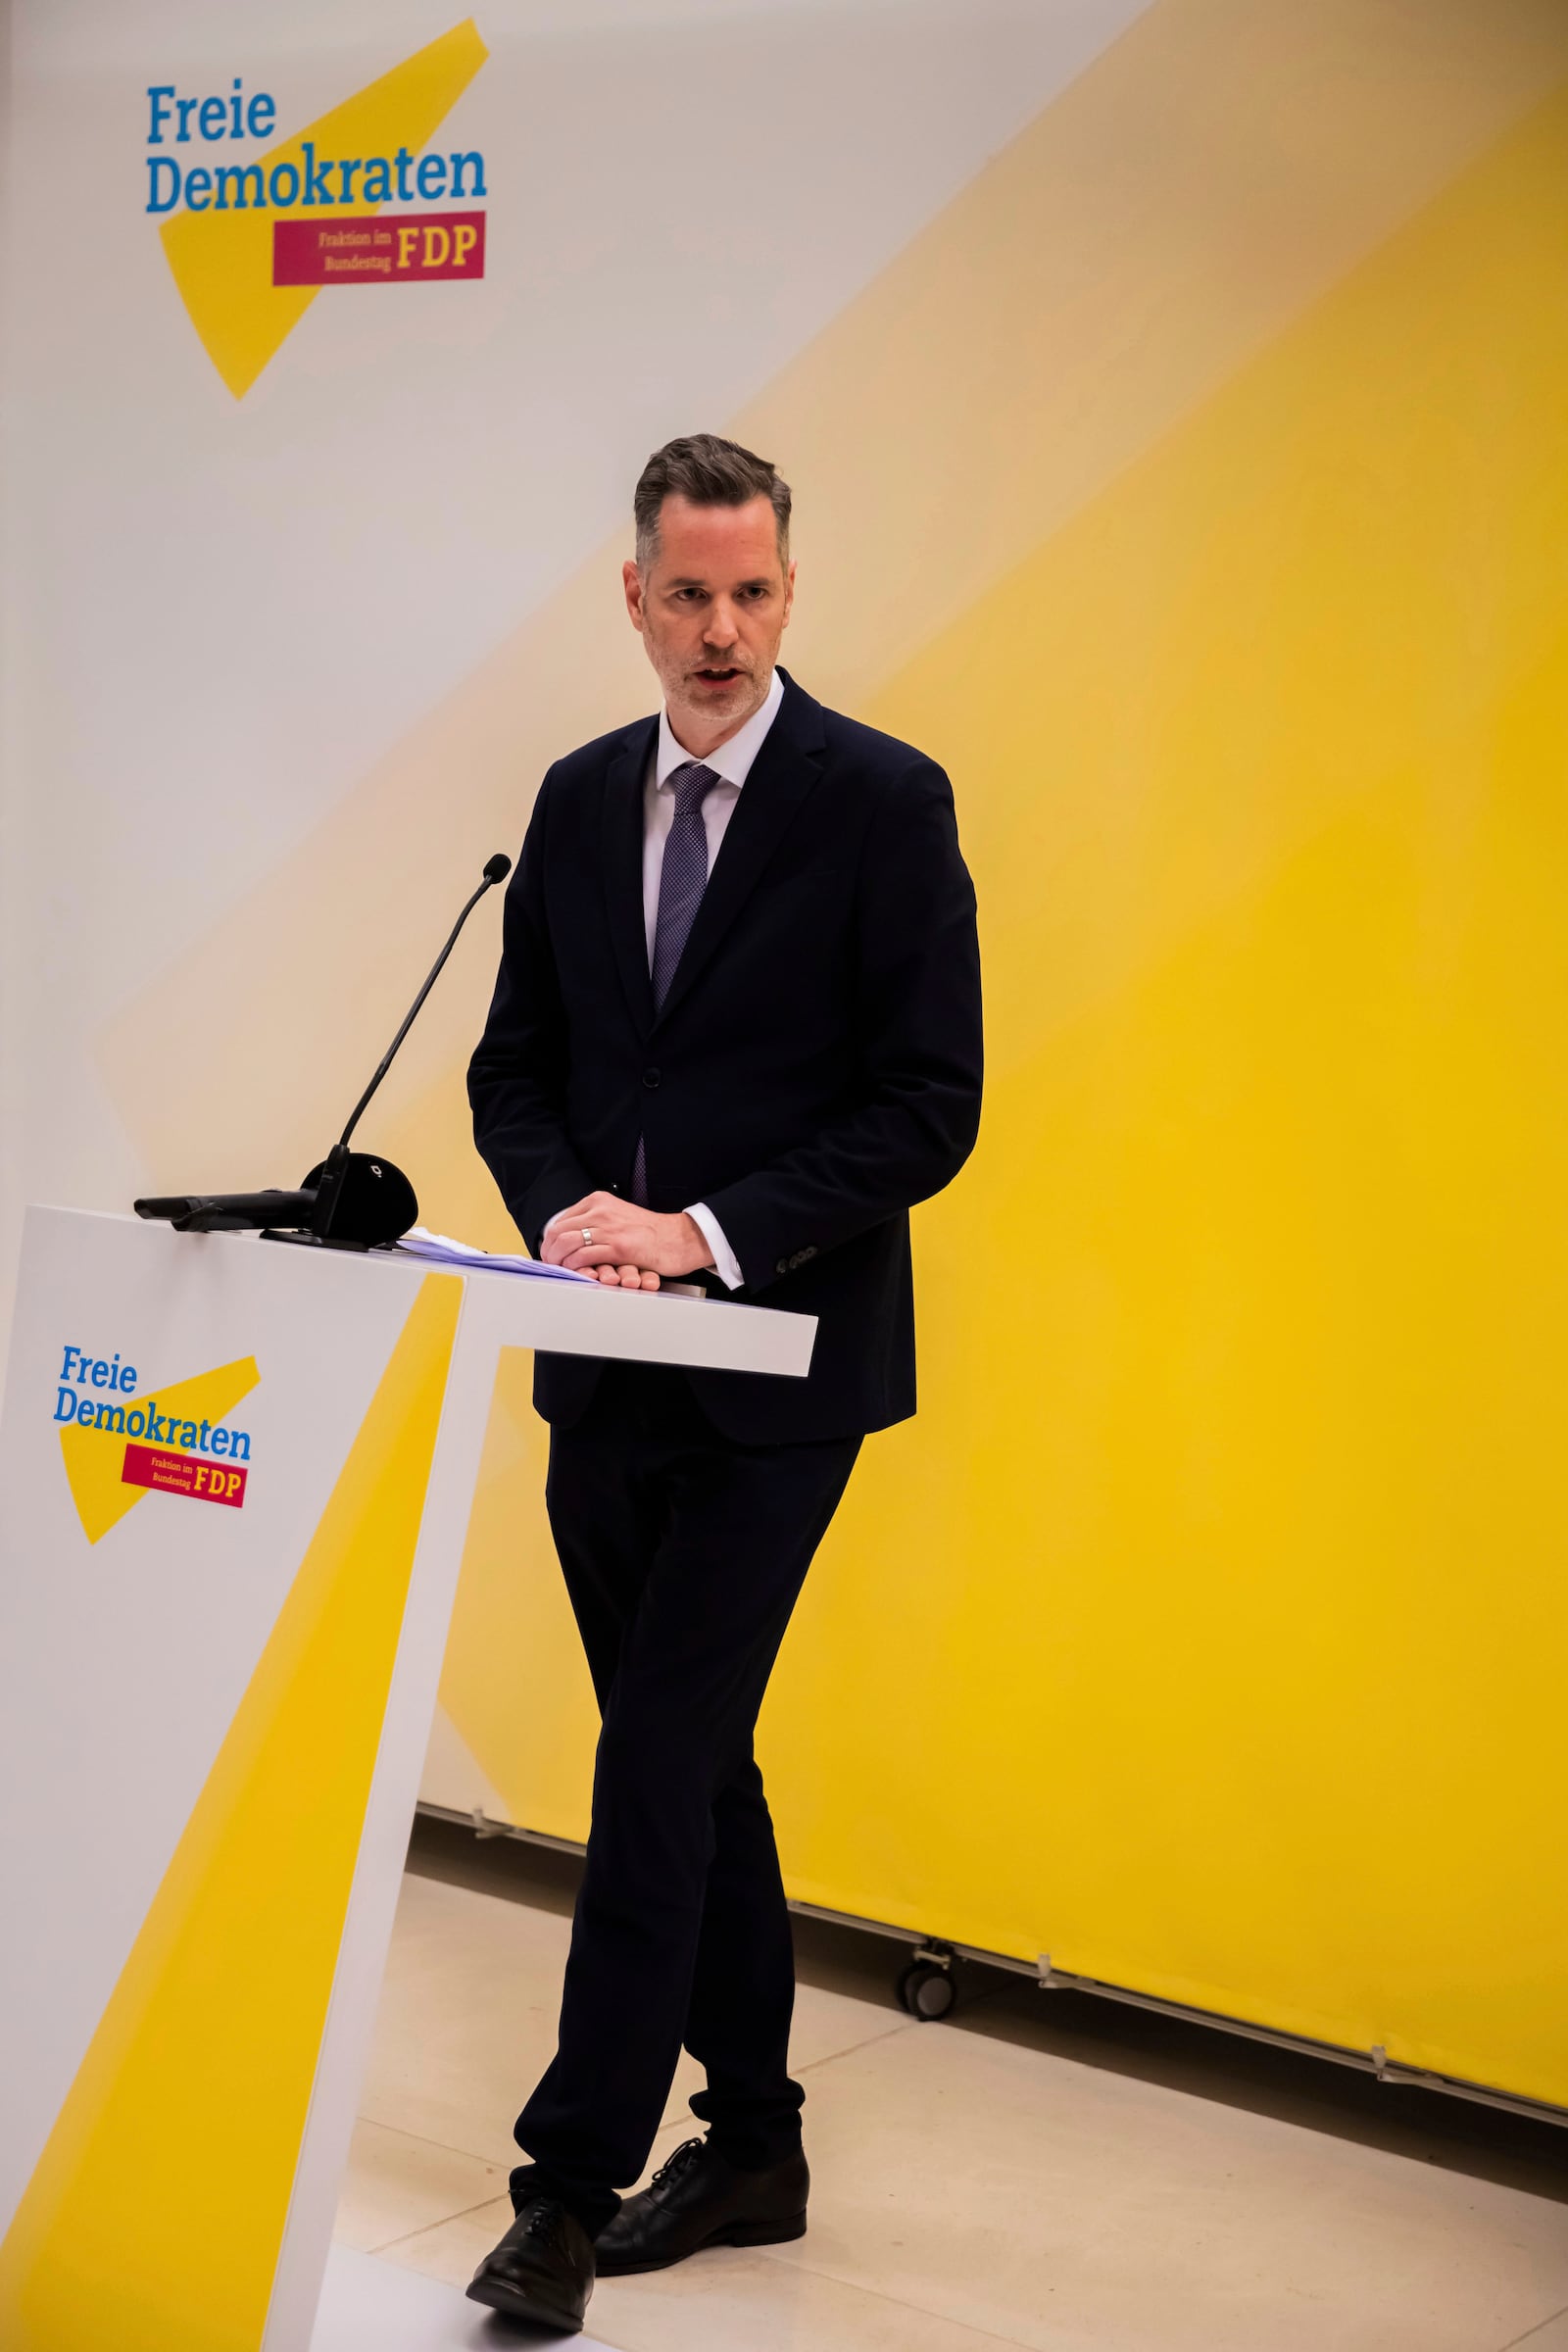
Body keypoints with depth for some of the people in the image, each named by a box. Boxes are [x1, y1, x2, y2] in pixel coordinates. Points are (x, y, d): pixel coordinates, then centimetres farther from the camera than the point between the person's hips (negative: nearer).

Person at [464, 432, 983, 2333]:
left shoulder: (885, 801, -6)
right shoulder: (582, 797, 10)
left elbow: (928, 1107, -10)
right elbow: (515, 1066, 13)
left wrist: (714, 1229, -18)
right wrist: (564, 1210, -7)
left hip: (780, 1364, -6)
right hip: (607, 1361, 6)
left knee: (657, 1765, -8)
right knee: (692, 1760, 14)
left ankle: (569, 2187, 2)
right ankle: (752, 2143, 28)